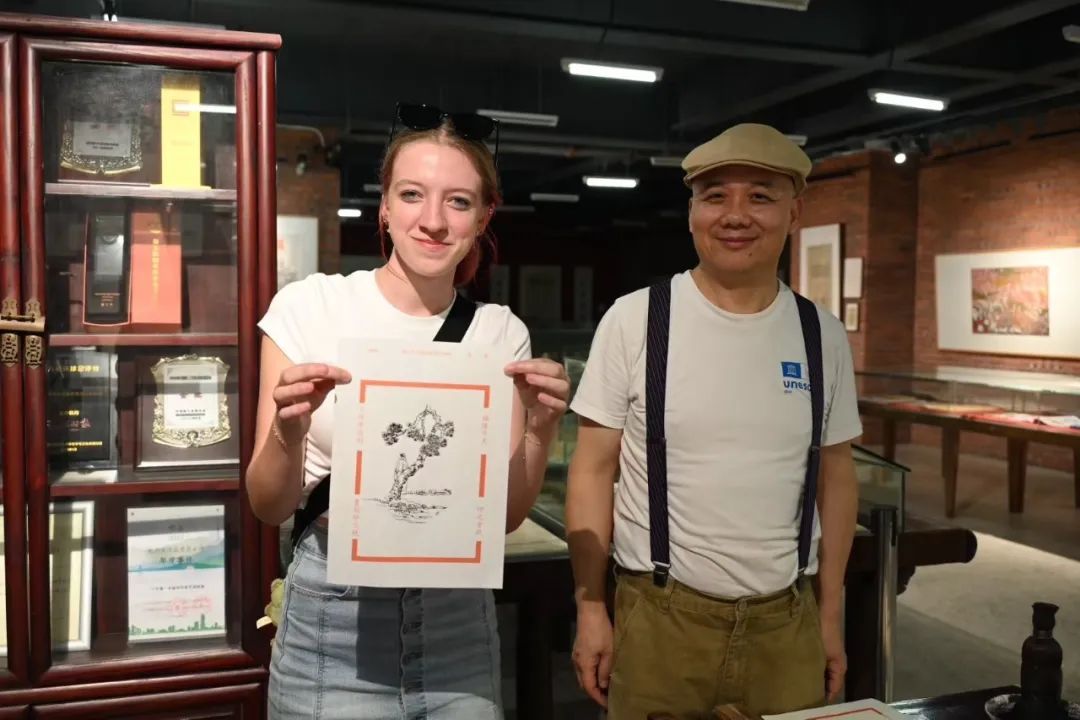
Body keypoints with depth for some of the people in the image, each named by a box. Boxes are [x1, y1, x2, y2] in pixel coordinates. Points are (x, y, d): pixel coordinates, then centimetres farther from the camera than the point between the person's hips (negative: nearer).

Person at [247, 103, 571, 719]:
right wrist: (288, 436, -27)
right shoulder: (309, 306, -10)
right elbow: (270, 508, -7)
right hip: (334, 616, -2)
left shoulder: (501, 332, -3)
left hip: (456, 619, 3)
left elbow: (505, 515, 0)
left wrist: (539, 431, -18)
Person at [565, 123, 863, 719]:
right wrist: (590, 609, -7)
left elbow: (835, 477, 9)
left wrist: (830, 613, 10)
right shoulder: (634, 320, -8)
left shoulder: (823, 335, 2)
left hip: (788, 620, 3)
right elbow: (593, 470, -5)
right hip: (660, 617, -2)